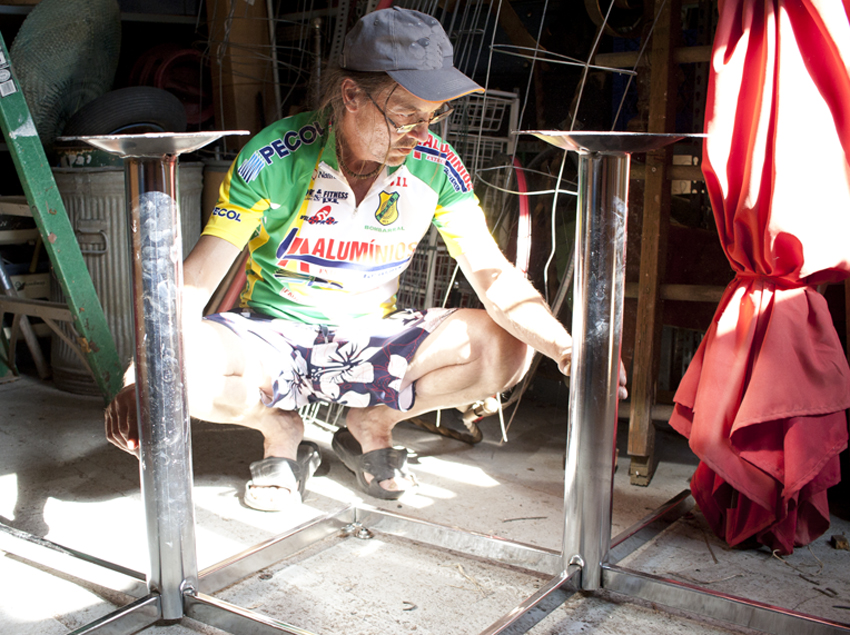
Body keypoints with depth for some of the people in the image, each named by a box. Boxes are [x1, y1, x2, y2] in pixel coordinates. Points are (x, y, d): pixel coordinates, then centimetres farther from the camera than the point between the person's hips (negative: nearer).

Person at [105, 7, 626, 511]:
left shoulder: (435, 165, -11)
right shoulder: (275, 158, -19)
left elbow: (494, 276, -12)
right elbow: (196, 281, -19)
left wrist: (563, 344, -30)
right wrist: (140, 378, -34)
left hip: (372, 340, 3)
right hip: (272, 339, -2)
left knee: (508, 348, -20)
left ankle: (371, 424, 5)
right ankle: (282, 432, 0)